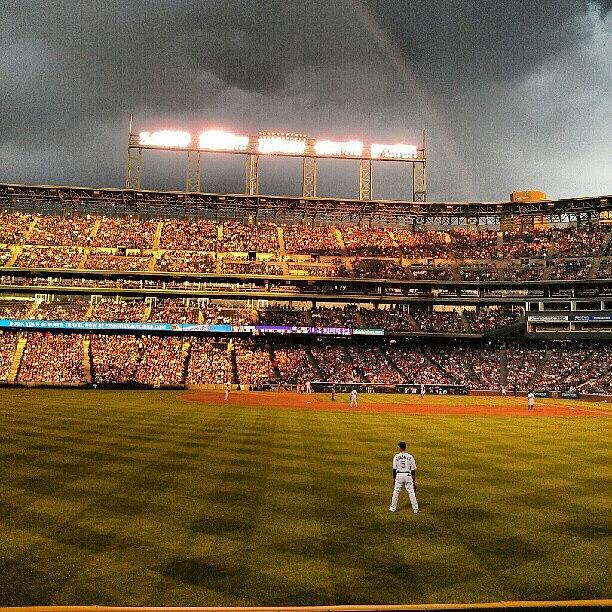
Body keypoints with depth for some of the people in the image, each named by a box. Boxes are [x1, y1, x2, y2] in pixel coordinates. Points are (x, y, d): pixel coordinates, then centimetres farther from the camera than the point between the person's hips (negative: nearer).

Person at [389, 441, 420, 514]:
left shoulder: (396, 456, -5)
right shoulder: (410, 456, -4)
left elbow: (394, 469, -2)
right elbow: (413, 469, 0)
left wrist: (394, 478, 9)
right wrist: (414, 479, 8)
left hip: (399, 475, 0)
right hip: (408, 475, 0)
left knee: (396, 492, 11)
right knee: (411, 492, 6)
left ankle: (393, 508, 18)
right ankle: (415, 509, 7)